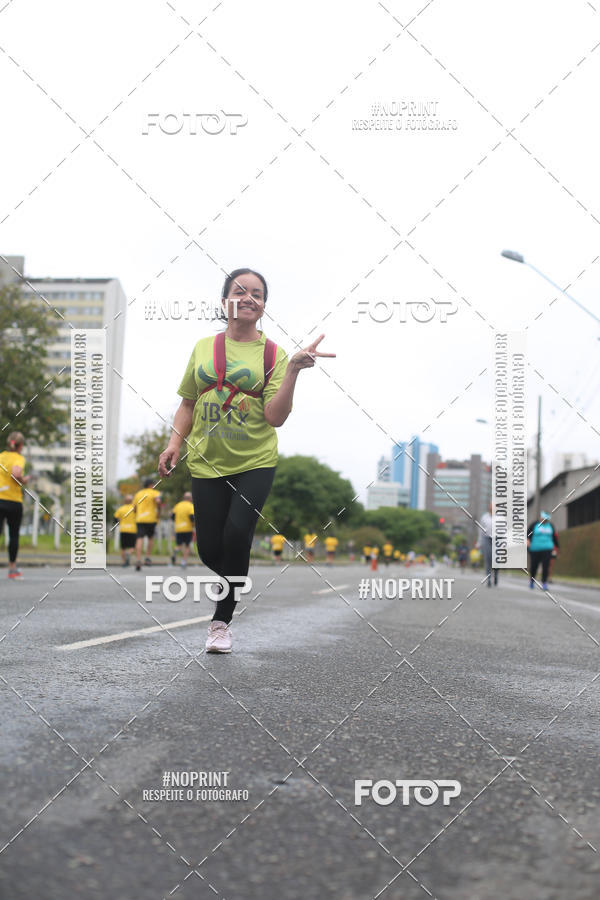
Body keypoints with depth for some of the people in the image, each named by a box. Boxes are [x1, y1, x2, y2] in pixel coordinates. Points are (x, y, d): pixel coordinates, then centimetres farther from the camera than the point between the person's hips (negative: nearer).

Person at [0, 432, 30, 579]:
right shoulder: (19, 458, -7)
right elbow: (16, 473, -25)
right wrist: (24, 480, -6)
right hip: (14, 501, -4)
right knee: (14, 535, 10)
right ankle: (12, 568, 19)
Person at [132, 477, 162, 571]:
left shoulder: (138, 494, 18)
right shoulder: (154, 493, 2)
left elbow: (134, 508, 18)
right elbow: (158, 501, -19)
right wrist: (159, 511, -6)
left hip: (139, 520, 3)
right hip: (151, 519, -3)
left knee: (139, 539, -6)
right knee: (151, 538, 16)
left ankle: (138, 560, -19)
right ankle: (148, 558, 8)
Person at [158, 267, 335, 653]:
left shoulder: (273, 354, -2)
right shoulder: (204, 348, 7)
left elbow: (275, 417, -12)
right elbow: (189, 403, 16)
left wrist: (293, 370, -22)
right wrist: (174, 444, 3)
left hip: (255, 462, -2)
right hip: (207, 462, 3)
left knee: (237, 534, -17)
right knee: (210, 548, 1)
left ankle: (222, 620, 2)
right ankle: (236, 583, 37)